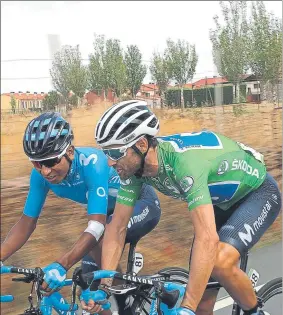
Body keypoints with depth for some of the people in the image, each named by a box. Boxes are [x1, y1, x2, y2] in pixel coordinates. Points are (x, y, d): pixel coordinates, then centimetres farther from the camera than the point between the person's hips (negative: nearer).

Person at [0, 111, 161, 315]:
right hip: (113, 209, 6)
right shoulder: (41, 174, -20)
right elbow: (27, 223, -12)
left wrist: (61, 265, -54)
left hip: (143, 204, -6)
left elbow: (97, 226, -42)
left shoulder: (92, 163, -37)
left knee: (102, 239, -33)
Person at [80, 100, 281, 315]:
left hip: (257, 192, -6)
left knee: (220, 263, -30)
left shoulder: (184, 160, -40)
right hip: (222, 199, 7)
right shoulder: (134, 167, -18)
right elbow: (117, 228, -12)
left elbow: (208, 238, -47)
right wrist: (103, 288, -18)